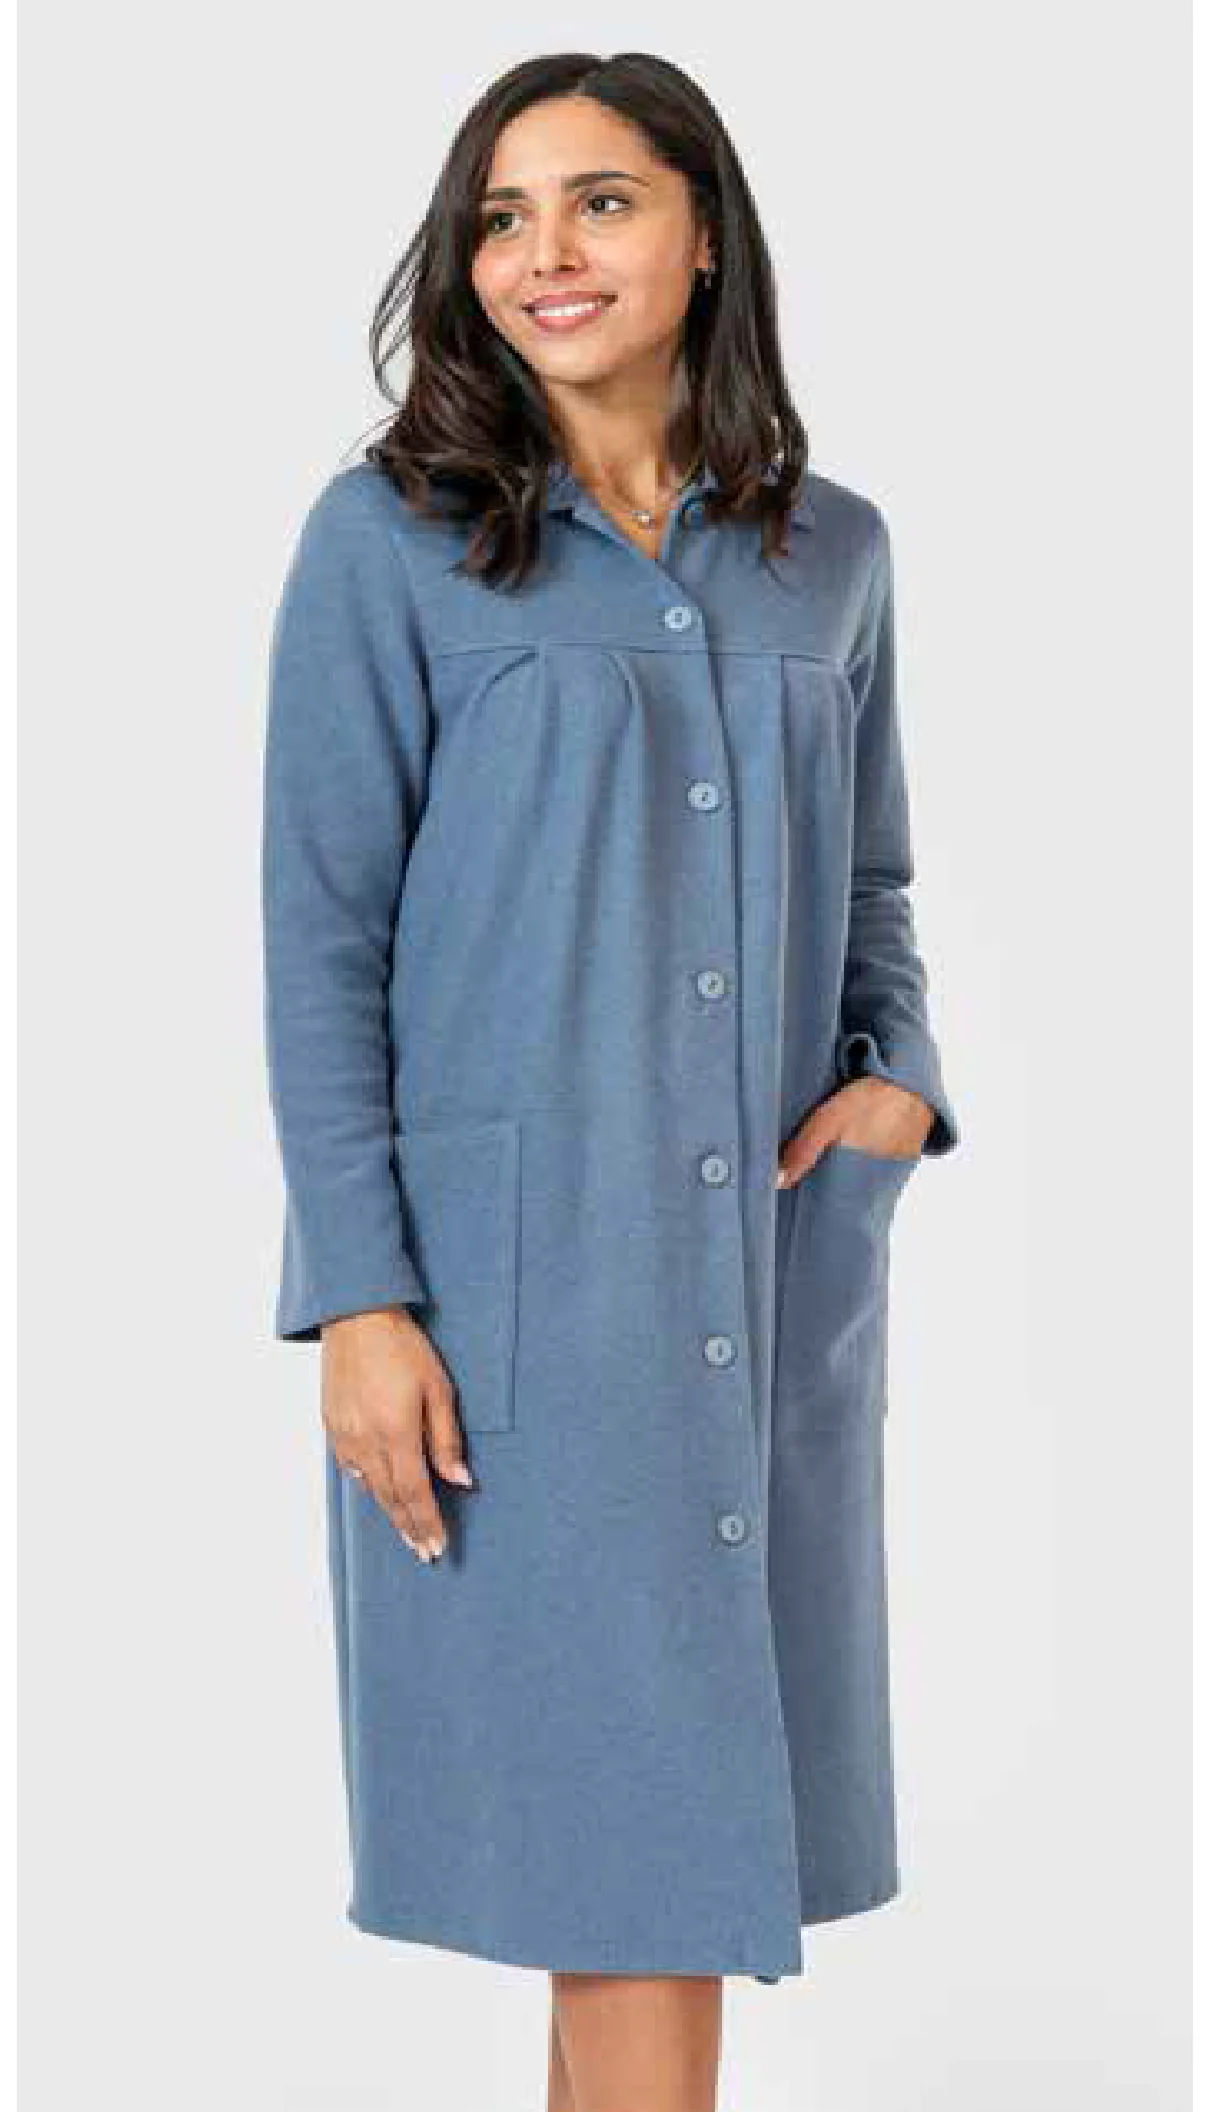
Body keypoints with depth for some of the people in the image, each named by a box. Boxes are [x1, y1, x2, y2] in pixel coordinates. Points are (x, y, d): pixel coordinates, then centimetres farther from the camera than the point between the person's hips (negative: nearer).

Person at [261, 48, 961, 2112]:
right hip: (521, 1267, -4)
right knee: (621, 1803, 0)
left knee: (695, 1797, 10)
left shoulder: (832, 552, 10)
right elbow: (322, 941, -5)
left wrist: (898, 1076, -1)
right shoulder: (388, 538, -3)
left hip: (778, 1267, 4)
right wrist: (357, 1298, -11)